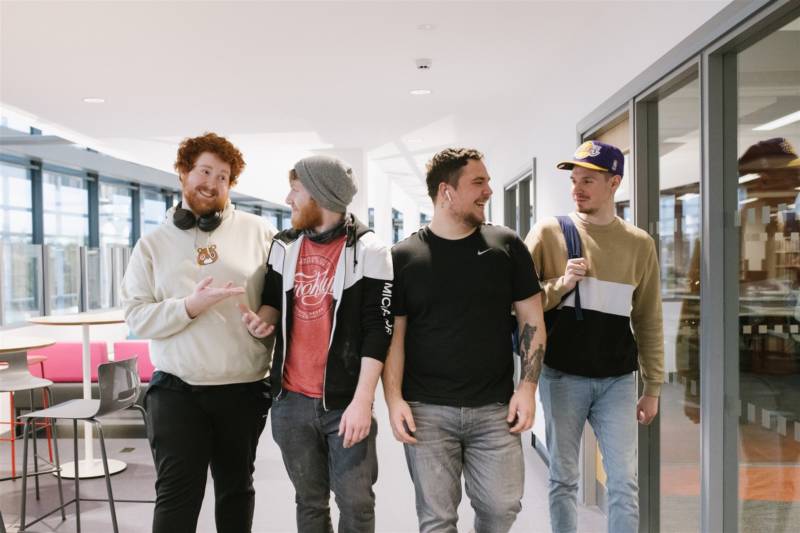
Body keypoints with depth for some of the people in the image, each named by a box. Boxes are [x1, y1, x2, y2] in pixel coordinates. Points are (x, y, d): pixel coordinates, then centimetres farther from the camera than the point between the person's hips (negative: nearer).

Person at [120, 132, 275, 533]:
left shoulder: (256, 231, 1)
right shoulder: (153, 243, 4)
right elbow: (136, 317, -4)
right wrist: (191, 306, -18)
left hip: (244, 389, 1)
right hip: (177, 390, 0)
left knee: (237, 489, 17)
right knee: (177, 496, 1)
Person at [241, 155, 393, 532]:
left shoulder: (368, 251, -9)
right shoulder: (284, 246, 6)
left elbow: (377, 332, -12)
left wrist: (362, 400, -17)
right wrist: (263, 320, -7)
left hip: (346, 403, -4)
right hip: (292, 400, 5)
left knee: (356, 502, 5)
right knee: (309, 500, 17)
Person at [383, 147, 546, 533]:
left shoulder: (506, 245, 3)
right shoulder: (403, 256, 0)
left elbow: (531, 320, 5)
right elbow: (393, 333, 1)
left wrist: (527, 388, -3)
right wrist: (394, 399, -7)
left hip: (494, 409, 1)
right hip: (427, 412, -1)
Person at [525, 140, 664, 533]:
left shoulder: (639, 243, 5)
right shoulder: (549, 231, -1)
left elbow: (648, 321, 9)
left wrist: (653, 387, 9)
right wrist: (561, 284, -17)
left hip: (617, 380, 2)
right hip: (562, 376, -1)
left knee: (624, 482, 5)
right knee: (563, 479, 10)